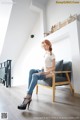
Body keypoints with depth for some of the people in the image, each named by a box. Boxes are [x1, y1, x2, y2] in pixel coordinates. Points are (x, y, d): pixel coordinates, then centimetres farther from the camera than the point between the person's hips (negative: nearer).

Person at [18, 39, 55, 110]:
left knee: (35, 75, -32)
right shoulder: (45, 54, 14)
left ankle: (27, 98, -33)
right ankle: (29, 95, -17)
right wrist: (41, 70, 4)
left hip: (49, 73, -8)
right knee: (31, 71, -12)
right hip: (44, 71, 8)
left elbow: (53, 68, -13)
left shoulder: (51, 55, -9)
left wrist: (44, 73, -21)